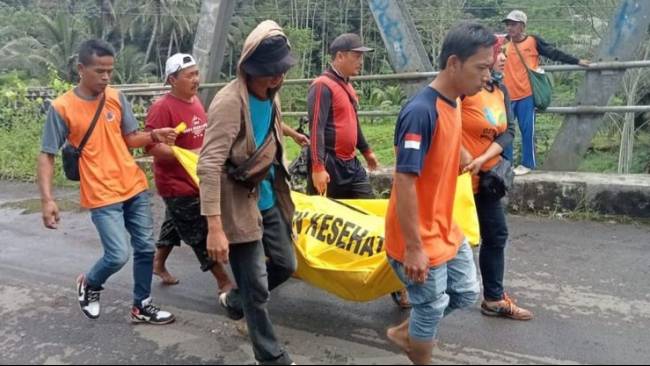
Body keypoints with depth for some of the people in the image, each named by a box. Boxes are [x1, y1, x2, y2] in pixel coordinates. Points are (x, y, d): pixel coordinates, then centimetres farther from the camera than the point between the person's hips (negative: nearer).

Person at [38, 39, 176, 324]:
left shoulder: (117, 98, 3)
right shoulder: (61, 107, -9)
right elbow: (46, 156, -6)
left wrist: (154, 136, -9)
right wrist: (47, 199, -15)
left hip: (135, 187, 5)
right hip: (102, 196, -5)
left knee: (145, 248, 9)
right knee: (118, 255, -10)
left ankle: (141, 306, 27)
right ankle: (89, 284, 24)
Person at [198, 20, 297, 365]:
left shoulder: (271, 96, 4)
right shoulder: (230, 102, -23)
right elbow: (209, 166, -27)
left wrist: (279, 190, 18)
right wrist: (215, 227, -30)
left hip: (270, 201, 8)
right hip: (240, 207, -8)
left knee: (285, 265, 20)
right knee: (256, 287, 3)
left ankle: (234, 300, 44)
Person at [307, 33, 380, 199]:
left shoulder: (347, 85, 14)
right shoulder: (323, 86, -15)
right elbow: (316, 129, -22)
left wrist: (366, 150, 29)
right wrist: (318, 167, -27)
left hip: (351, 163, 9)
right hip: (330, 165, -9)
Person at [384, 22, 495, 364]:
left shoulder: (452, 104, 4)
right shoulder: (421, 111, -26)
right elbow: (404, 182, -27)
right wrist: (413, 247, -24)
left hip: (445, 230, 9)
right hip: (419, 238, -9)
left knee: (466, 292, 20)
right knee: (431, 307, 9)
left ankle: (405, 333, 38)